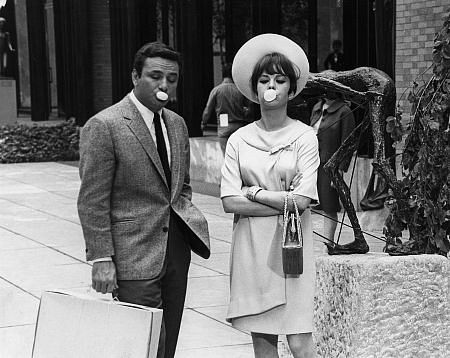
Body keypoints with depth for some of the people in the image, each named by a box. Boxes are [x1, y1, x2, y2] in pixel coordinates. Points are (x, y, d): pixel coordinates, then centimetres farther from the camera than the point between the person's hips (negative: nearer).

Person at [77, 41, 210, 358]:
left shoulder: (177, 124, 12)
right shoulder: (103, 126, -12)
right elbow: (92, 202, -13)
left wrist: (185, 220, 9)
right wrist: (102, 259, -16)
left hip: (177, 250, 7)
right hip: (135, 256, -7)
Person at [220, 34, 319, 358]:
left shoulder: (304, 137, -1)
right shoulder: (239, 140, 5)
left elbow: (302, 200, -10)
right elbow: (229, 202, -3)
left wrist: (253, 192, -5)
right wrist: (282, 202, -8)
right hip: (251, 247, 3)